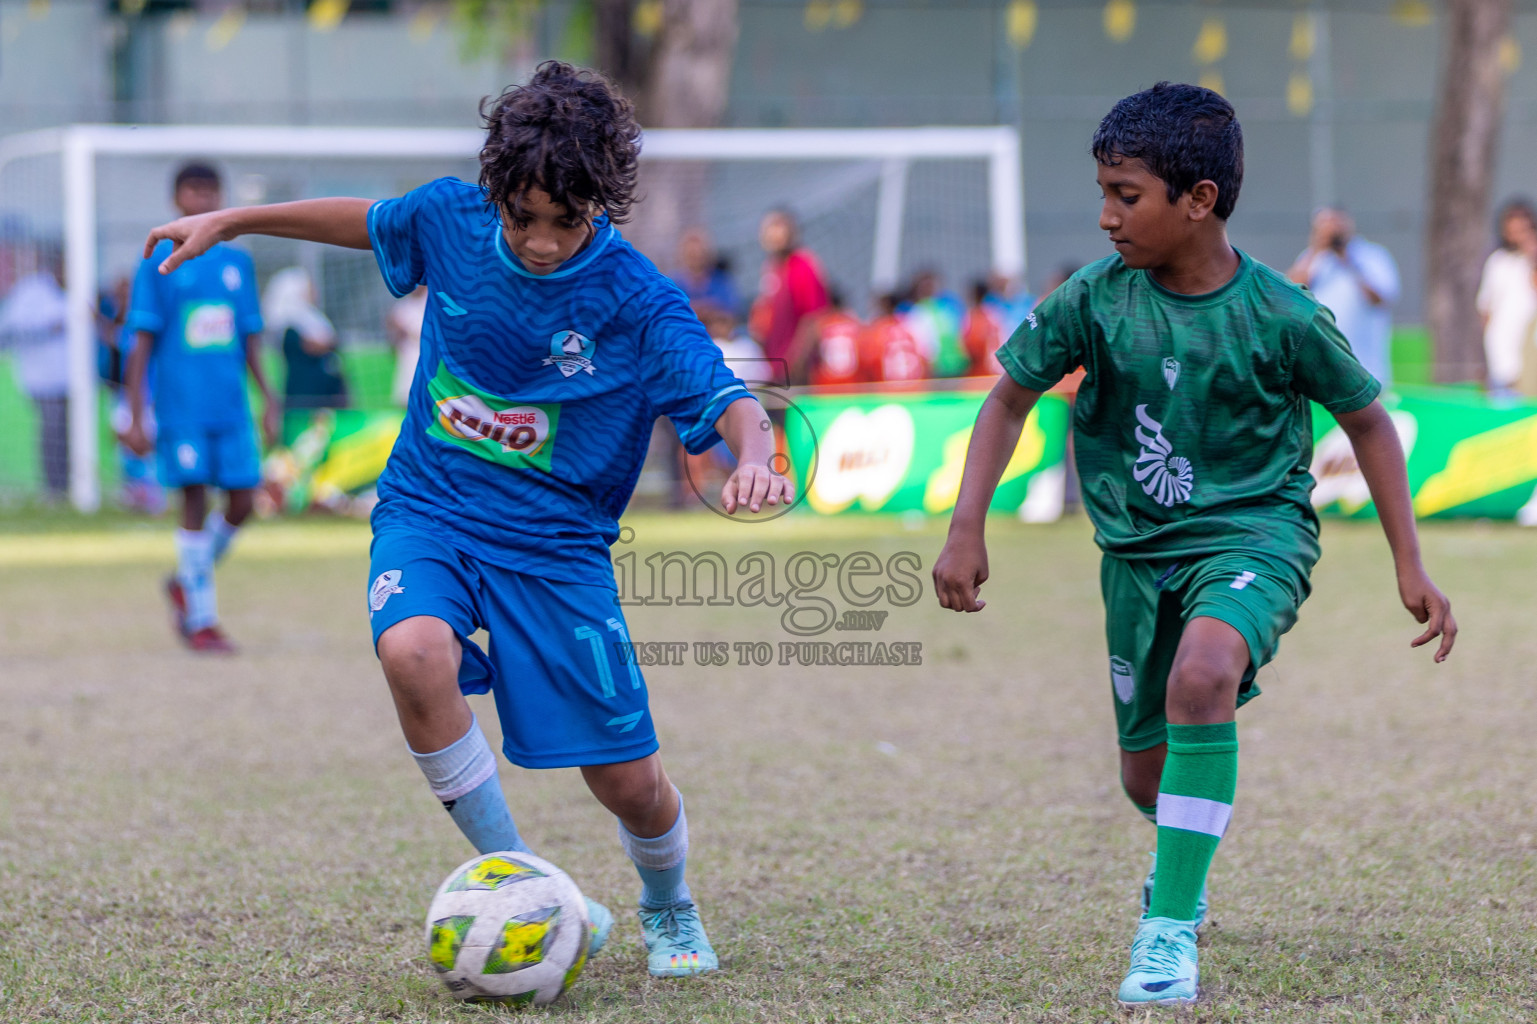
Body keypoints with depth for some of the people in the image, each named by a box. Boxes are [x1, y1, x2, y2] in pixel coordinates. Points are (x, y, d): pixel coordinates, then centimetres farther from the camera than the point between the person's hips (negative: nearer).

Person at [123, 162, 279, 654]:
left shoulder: (238, 263, 11)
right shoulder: (160, 262, -1)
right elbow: (142, 341, -2)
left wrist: (268, 400, 14)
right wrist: (135, 415, -6)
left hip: (232, 407, 4)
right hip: (181, 406, -4)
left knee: (242, 499, -1)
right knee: (195, 501, -7)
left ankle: (186, 582, 23)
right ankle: (201, 621, 0)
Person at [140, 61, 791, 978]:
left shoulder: (638, 304, -16)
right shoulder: (452, 217, -7)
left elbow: (729, 402, -25)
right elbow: (370, 221, 15)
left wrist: (755, 455, -48)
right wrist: (231, 222, 19)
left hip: (557, 541, -1)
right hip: (429, 512, 2)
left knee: (629, 782, -1)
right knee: (414, 653, -33)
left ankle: (670, 913, 36)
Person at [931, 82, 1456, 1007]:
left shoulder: (1283, 317, -15)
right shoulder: (1095, 300, -10)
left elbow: (1367, 420, 0)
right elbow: (1010, 400, 4)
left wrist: (1410, 566, -1)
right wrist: (967, 530, -5)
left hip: (1253, 531, -4)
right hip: (1138, 549, 4)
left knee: (1201, 677, -35)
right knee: (1146, 775, 11)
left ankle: (1172, 925, -26)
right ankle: (1186, 860, 50)